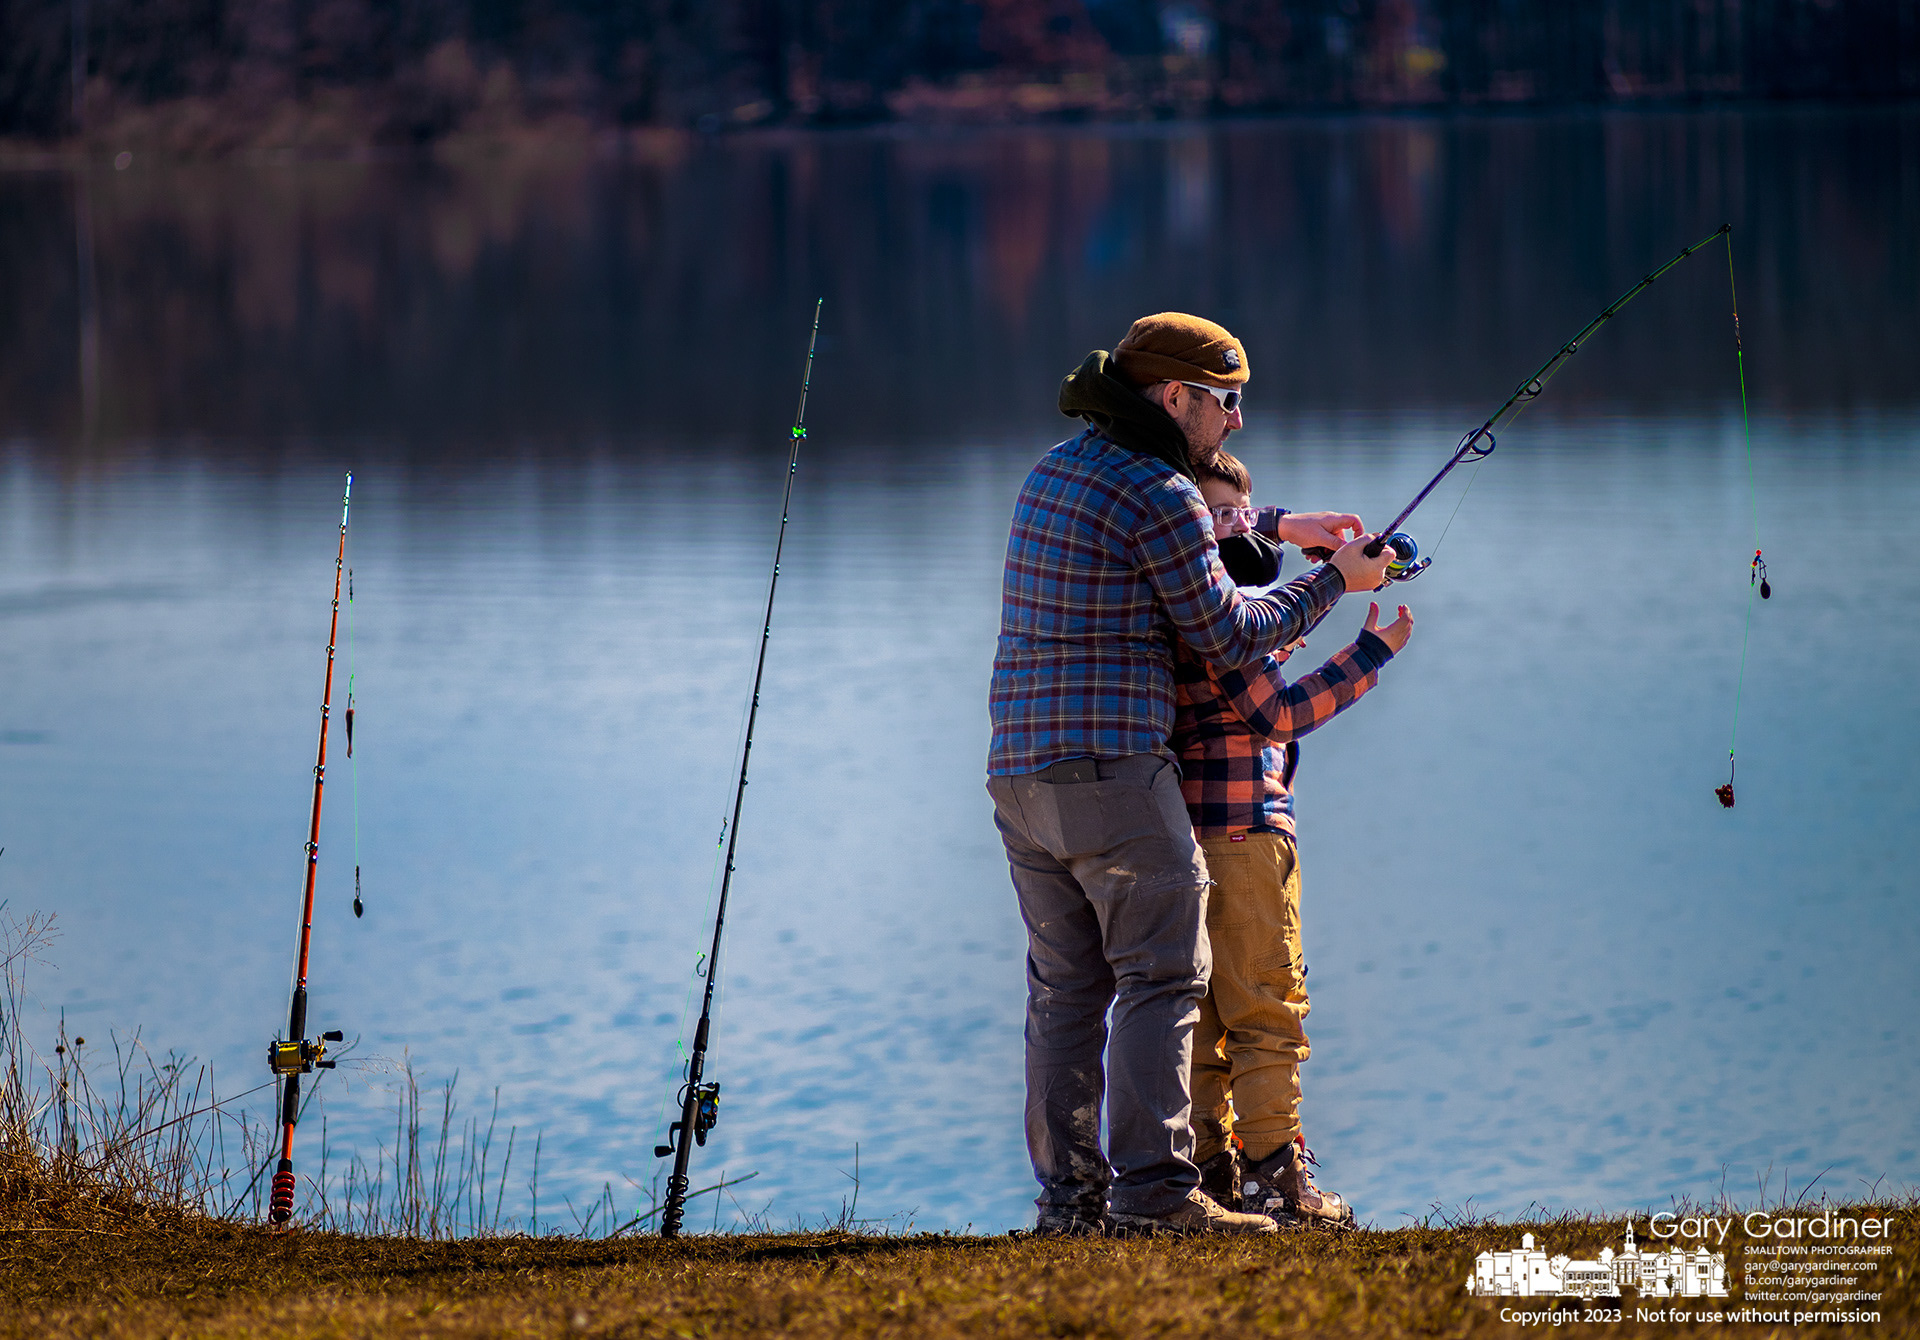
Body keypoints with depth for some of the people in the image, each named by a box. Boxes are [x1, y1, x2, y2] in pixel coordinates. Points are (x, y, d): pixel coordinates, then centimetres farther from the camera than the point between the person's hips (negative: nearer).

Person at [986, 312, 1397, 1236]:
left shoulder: (1057, 470, 17)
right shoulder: (1158, 494, -11)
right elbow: (1225, 636, -4)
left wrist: (1276, 527, 35)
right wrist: (1330, 582, 9)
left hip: (1019, 771, 8)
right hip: (1112, 771, -8)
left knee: (1065, 988, 10)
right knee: (1162, 978, -6)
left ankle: (1070, 1195, 8)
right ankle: (1153, 1192, -12)